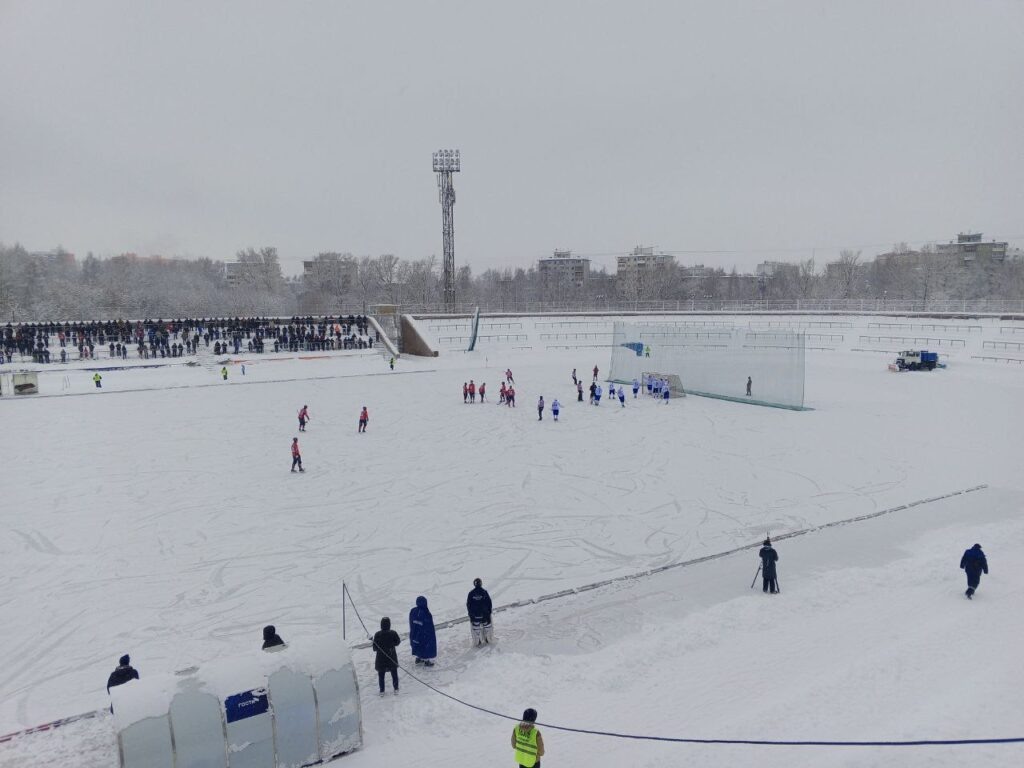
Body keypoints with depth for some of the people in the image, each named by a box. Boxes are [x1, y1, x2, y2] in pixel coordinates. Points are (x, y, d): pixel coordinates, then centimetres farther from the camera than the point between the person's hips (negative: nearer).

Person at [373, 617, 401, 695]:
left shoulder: (377, 635, -18)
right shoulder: (393, 633, -15)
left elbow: (375, 648, -13)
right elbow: (397, 642, 0)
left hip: (381, 658, -1)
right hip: (392, 657, 1)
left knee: (381, 675, 15)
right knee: (394, 674, 18)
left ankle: (382, 691, 21)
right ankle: (396, 689, 26)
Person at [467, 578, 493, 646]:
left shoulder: (471, 593, -9)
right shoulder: (484, 592, -11)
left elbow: (468, 604, -3)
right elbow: (489, 603, -5)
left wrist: (469, 613, 8)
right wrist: (489, 611, 8)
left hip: (474, 614, 0)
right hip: (484, 613, 0)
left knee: (476, 626, 11)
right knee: (486, 625, 17)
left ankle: (478, 641, 16)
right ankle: (488, 639, 28)